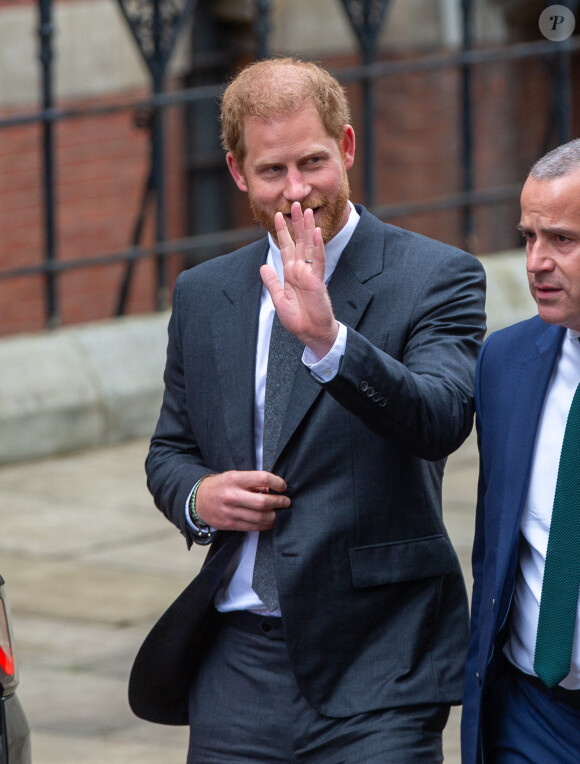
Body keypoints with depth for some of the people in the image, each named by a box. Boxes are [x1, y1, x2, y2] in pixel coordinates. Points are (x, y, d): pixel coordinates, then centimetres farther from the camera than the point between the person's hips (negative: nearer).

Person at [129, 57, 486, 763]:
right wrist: (198, 497, -2)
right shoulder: (201, 295, 12)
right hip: (236, 665, 4)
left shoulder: (438, 277, -3)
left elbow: (442, 422, -19)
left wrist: (328, 338, -33)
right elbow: (169, 451, 21)